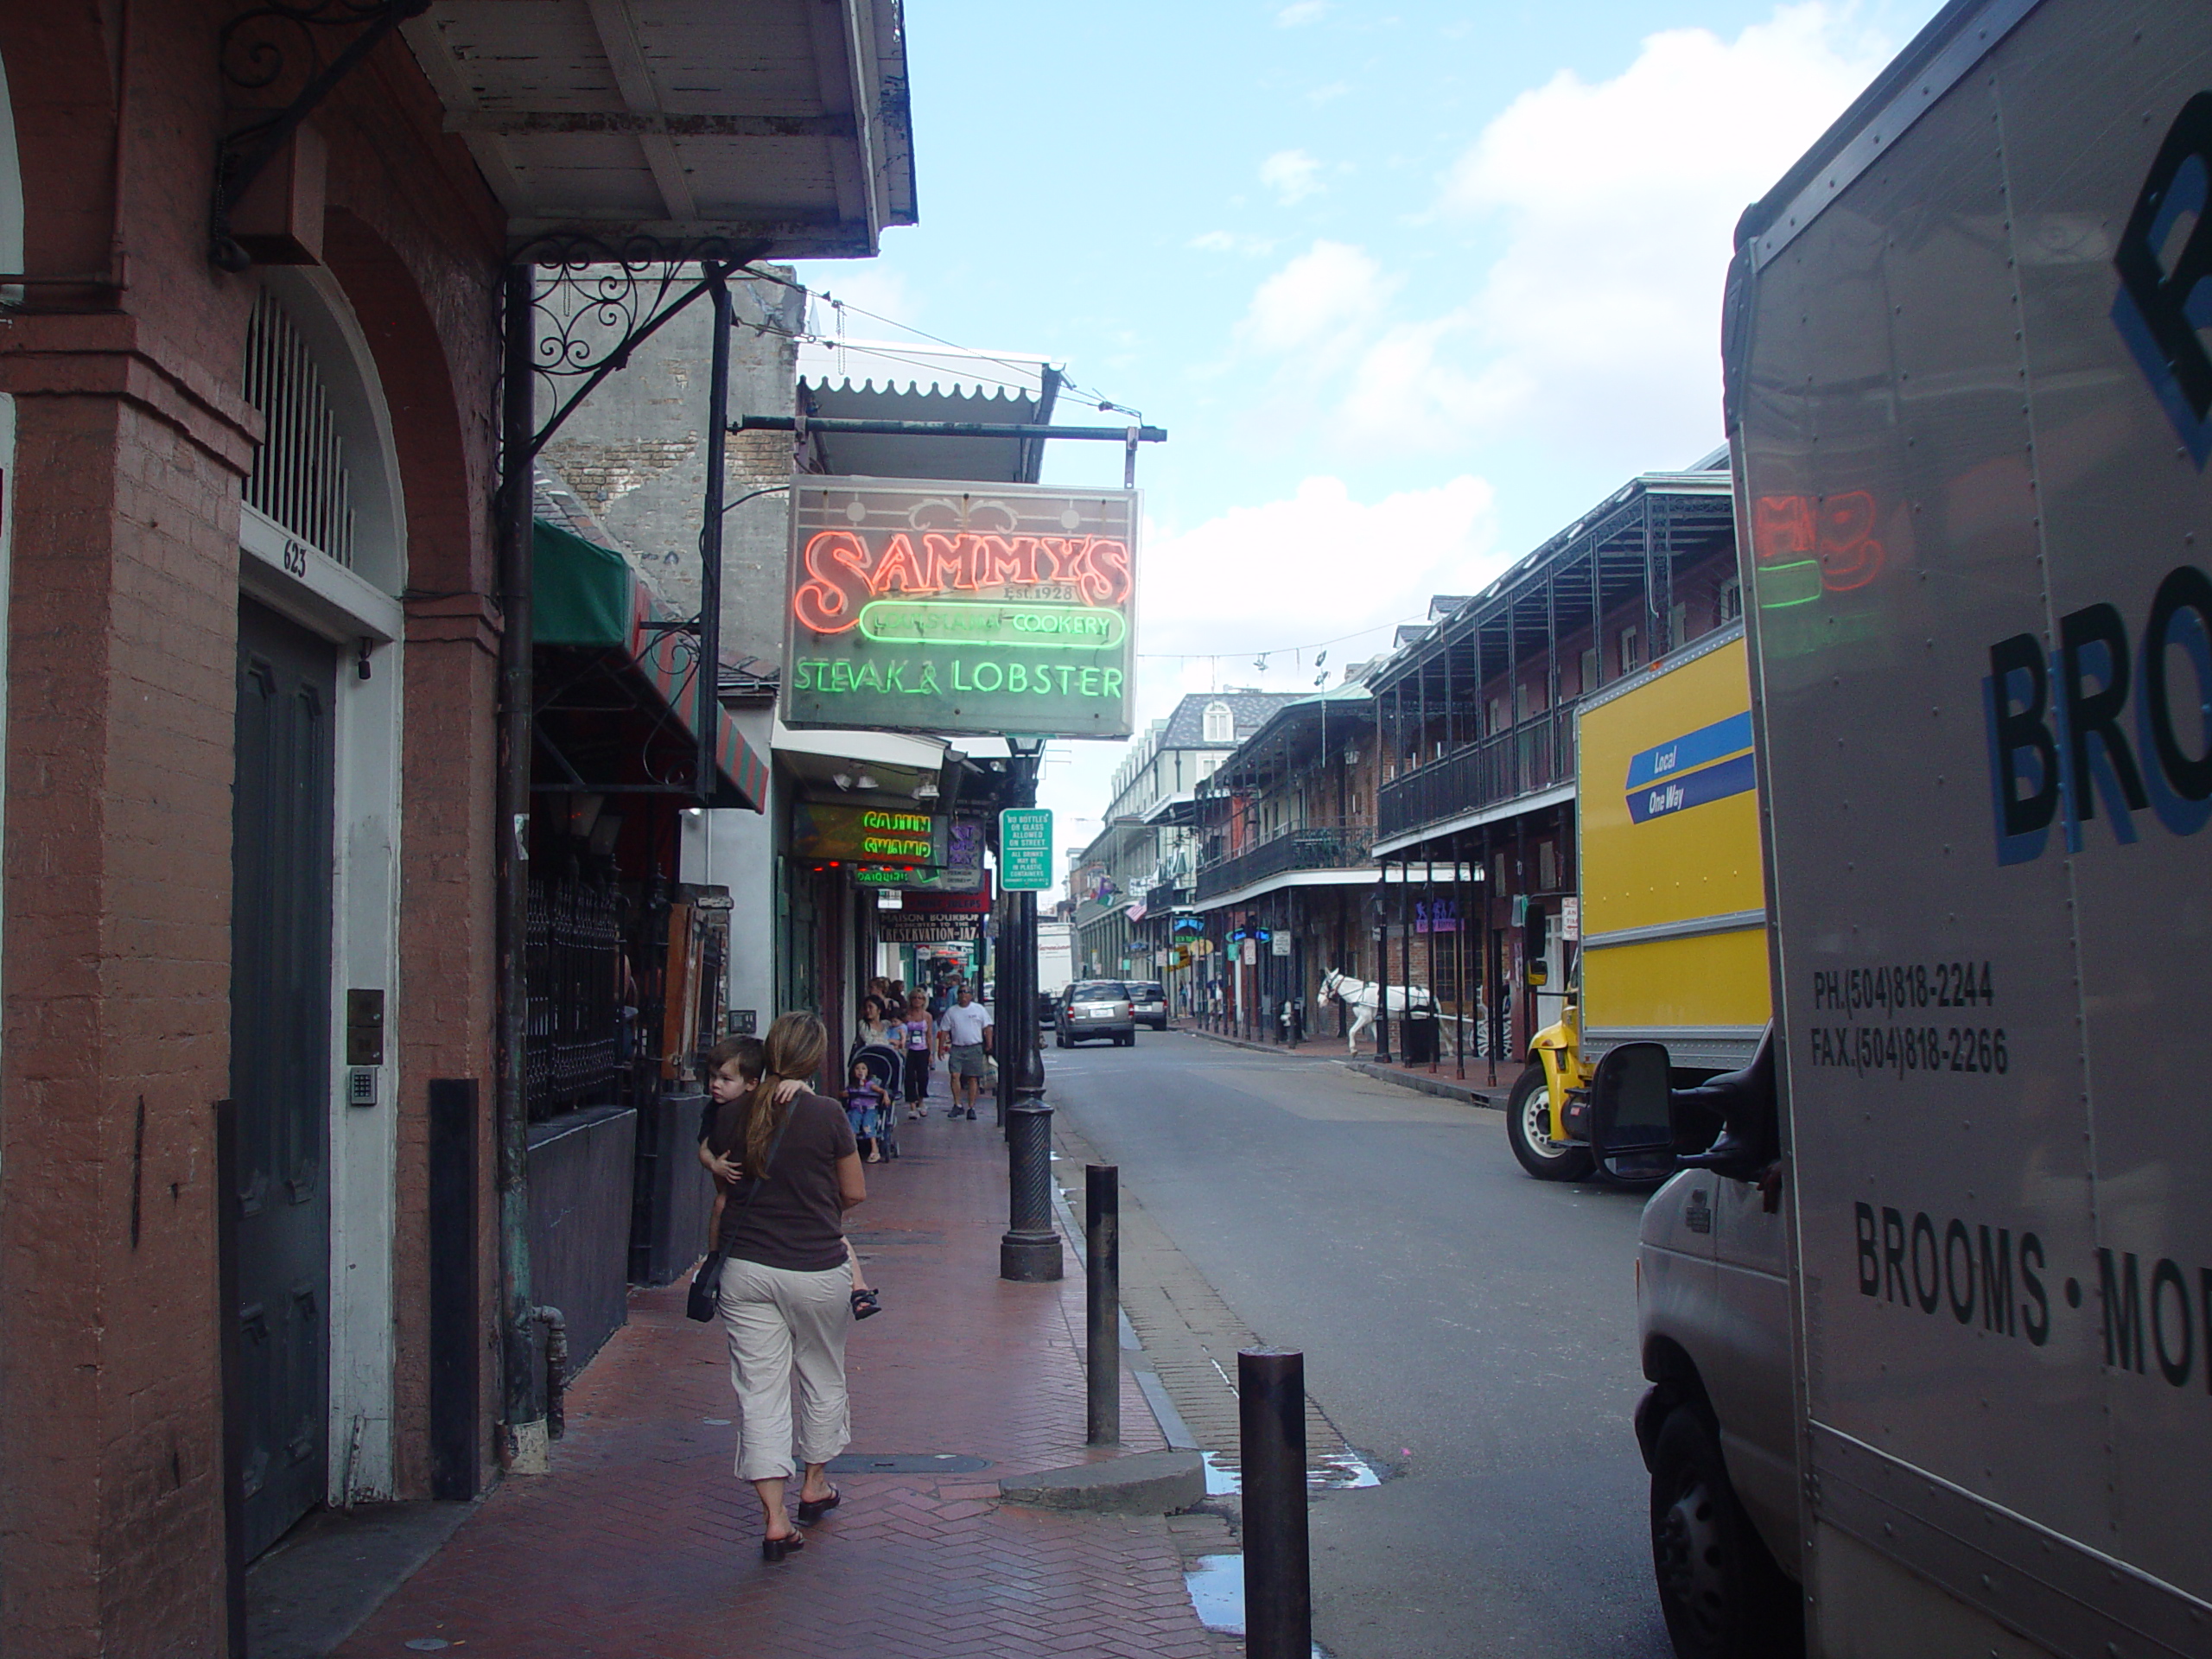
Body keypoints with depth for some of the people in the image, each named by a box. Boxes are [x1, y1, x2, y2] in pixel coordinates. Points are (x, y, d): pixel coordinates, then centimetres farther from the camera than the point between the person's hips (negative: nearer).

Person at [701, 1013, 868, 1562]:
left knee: (759, 1390, 5)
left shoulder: (732, 1114, -3)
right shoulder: (826, 1114, -12)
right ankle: (813, 1487, 36)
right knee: (823, 1378, 20)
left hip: (746, 1269, 2)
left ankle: (775, 1521, 2)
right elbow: (855, 1193, -3)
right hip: (817, 1269, -2)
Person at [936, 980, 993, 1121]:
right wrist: (941, 1047, 7)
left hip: (974, 1048, -1)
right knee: (955, 1075, -13)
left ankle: (971, 1108, 8)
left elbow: (987, 1027, 9)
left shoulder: (979, 1009, 6)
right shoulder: (951, 1011, 9)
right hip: (957, 1047, 1)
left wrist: (989, 1044, 5)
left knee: (973, 1078, 1)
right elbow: (944, 1030, 12)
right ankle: (957, 1105, -4)